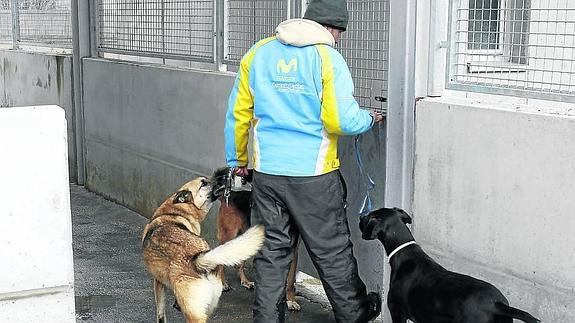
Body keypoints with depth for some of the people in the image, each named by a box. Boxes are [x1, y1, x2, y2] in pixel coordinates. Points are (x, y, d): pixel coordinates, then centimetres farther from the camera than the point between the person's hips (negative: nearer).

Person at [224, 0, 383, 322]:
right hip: (314, 175, -3)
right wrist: (369, 119, 5)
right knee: (333, 252, 13)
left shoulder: (259, 53, 5)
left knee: (271, 252, 13)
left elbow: (238, 112, 8)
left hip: (266, 174, 4)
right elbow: (342, 120, -16)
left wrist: (237, 159, 19)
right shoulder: (328, 57, -9)